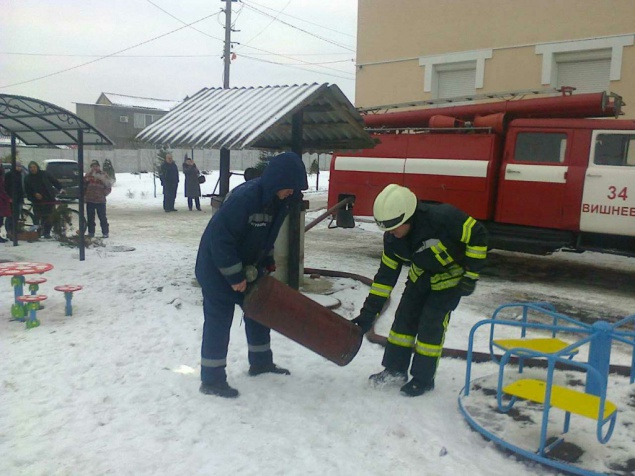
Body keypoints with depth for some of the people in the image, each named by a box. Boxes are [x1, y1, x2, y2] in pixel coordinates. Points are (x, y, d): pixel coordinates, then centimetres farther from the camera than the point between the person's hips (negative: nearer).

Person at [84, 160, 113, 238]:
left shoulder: (104, 175, 3)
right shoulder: (88, 175, 8)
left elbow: (109, 187, 5)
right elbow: (83, 185, 15)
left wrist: (103, 194, -5)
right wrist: (85, 194, 5)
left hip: (100, 201, -2)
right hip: (89, 200, 3)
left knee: (102, 217, -2)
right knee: (90, 218, 7)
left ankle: (105, 232, 5)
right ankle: (91, 232, 16)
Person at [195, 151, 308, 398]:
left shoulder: (278, 200, -6)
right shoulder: (243, 198, -32)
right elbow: (219, 238, -30)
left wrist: (268, 262, 9)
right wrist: (234, 277, -24)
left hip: (247, 265, 8)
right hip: (217, 267, -8)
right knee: (219, 320, -3)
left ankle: (260, 362, 31)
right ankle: (211, 379, 9)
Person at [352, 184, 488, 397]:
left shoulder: (442, 217, -38)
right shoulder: (392, 238, -18)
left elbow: (477, 235, -25)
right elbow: (386, 275, -10)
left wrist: (471, 274, -22)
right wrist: (368, 314, -12)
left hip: (451, 276, -5)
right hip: (422, 274, 5)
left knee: (431, 324, -8)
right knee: (404, 317, 2)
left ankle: (423, 379, 8)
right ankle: (395, 370, 17)